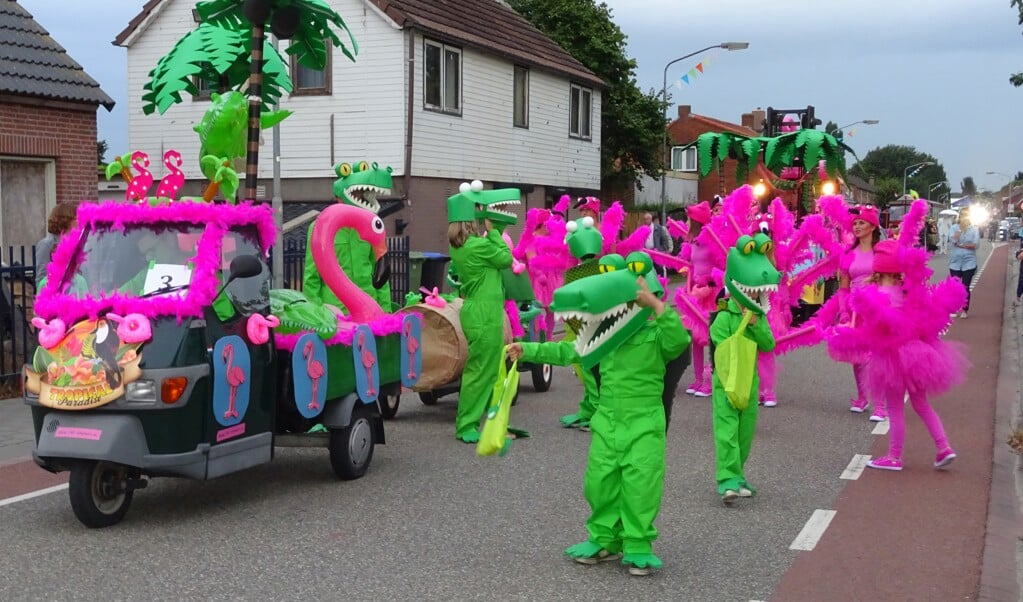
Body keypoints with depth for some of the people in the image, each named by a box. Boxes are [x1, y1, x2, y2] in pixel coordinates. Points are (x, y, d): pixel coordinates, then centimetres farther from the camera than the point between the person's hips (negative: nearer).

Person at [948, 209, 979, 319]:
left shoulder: (974, 229, 0)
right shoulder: (954, 227, 2)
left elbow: (975, 244, -10)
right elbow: (953, 239, -15)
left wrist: (961, 245, -13)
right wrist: (961, 228, -20)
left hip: (969, 262, -1)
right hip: (955, 262, 1)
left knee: (965, 287, 0)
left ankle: (965, 310, 11)